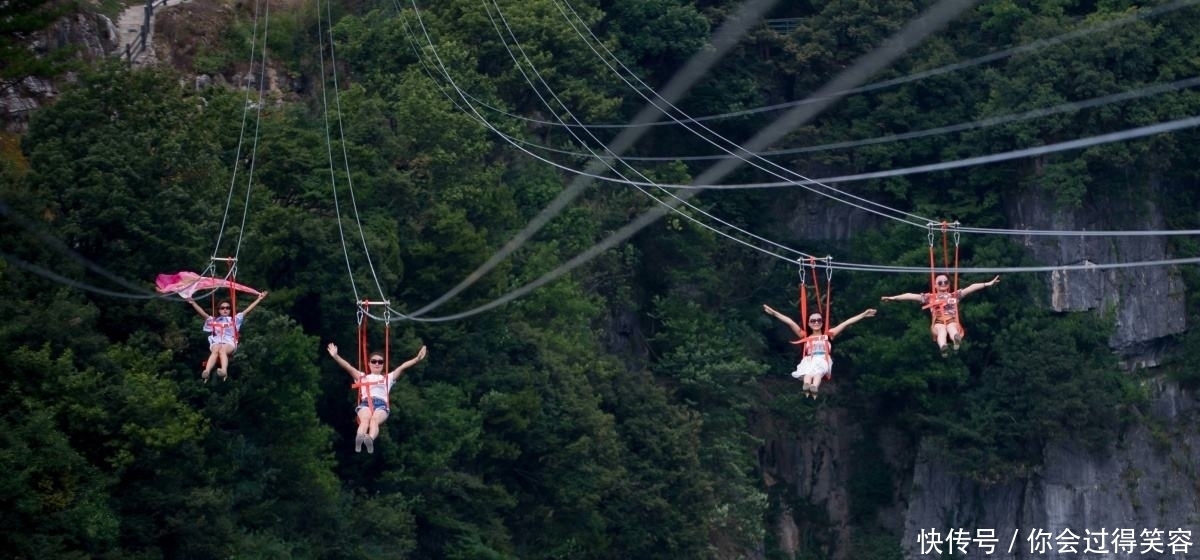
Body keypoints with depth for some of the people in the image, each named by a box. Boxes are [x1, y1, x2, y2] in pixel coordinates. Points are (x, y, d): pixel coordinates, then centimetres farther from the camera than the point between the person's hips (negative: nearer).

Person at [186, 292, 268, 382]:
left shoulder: (234, 319, 26)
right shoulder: (213, 320, 28)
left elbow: (247, 310, 21)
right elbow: (203, 313, 18)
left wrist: (259, 299, 16)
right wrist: (193, 303, 6)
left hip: (229, 344, -1)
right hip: (216, 343, 1)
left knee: (222, 350, -37)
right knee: (216, 350, -37)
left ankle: (224, 371, -67)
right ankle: (206, 372, -62)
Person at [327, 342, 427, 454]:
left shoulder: (388, 378, 34)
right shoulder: (362, 377, 34)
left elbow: (403, 367, 21)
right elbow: (347, 367, 21)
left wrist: (417, 359, 7)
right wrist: (335, 356, 6)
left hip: (381, 404, 0)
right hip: (365, 403, 0)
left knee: (374, 420, -37)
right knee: (365, 420, -38)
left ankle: (370, 440, -69)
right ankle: (359, 438, -70)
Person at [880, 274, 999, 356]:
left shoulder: (954, 295, 27)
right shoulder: (930, 297, 25)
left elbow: (971, 288, 21)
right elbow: (912, 296, 17)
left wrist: (988, 284, 14)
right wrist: (894, 298, 10)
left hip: (952, 322, 1)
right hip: (938, 323, -1)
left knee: (951, 328, -37)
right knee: (942, 329, -37)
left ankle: (956, 340, -75)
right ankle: (943, 347, -71)